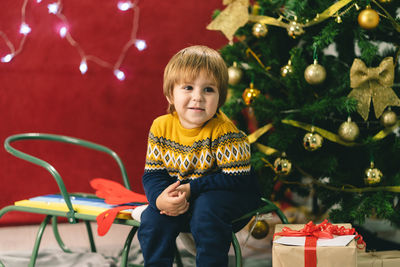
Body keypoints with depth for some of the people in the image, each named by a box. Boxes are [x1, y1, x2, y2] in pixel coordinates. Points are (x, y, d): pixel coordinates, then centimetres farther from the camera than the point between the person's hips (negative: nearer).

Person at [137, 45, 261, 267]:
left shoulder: (223, 131, -21)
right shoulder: (161, 127, -7)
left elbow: (236, 179, -21)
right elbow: (152, 174, -3)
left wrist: (190, 189, -26)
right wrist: (160, 198, -26)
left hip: (227, 195, -4)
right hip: (179, 198, 4)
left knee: (206, 208, -33)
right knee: (153, 219, -18)